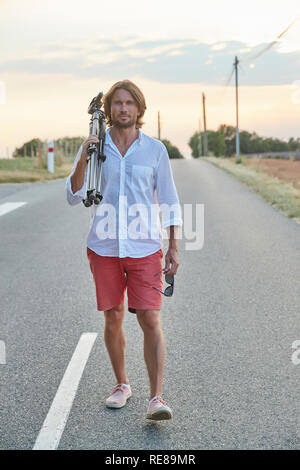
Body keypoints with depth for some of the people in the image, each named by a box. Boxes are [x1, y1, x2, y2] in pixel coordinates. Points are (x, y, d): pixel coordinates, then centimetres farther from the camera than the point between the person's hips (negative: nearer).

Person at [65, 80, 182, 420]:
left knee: (151, 321, -8)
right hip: (104, 248, 1)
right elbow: (74, 197, -3)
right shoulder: (93, 147, 4)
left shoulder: (155, 149, 2)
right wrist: (83, 158, -17)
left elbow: (168, 201, 7)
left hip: (145, 249, -1)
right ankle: (121, 384, 27)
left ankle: (155, 398, -5)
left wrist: (173, 248, 3)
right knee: (113, 319, 8)